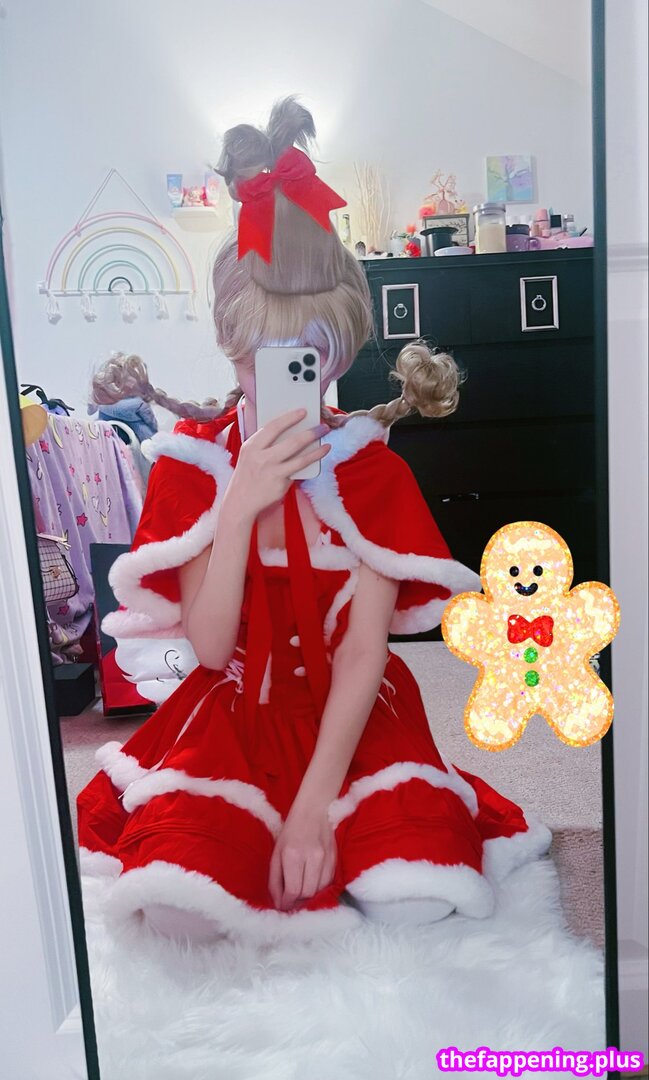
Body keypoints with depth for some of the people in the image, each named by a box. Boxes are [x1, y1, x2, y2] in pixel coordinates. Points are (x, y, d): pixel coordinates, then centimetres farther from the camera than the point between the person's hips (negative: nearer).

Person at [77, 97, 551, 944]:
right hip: (233, 714, 1)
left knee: (414, 899, -22)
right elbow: (210, 646, -13)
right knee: (179, 900, -22)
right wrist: (241, 502, -25)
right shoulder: (192, 463, -5)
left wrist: (315, 804, -19)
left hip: (350, 713, 0)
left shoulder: (370, 467, -6)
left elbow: (364, 651, -12)